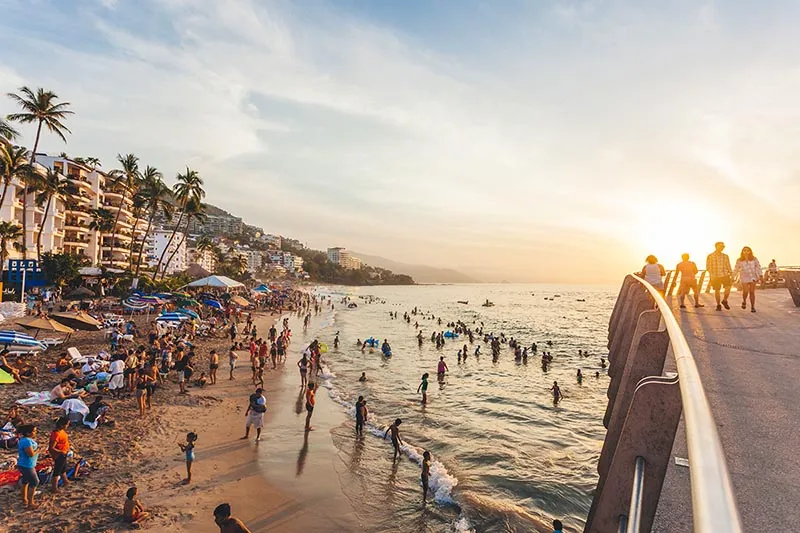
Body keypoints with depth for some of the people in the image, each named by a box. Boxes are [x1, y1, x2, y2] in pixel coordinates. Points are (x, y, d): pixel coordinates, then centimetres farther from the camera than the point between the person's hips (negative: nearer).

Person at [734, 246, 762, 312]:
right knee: (745, 291, -12)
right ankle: (744, 301, 18)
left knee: (752, 292, -2)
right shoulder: (739, 260, 3)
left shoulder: (754, 259, 2)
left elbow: (758, 267, 0)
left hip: (753, 277, 1)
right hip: (744, 278, 0)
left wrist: (760, 276, -9)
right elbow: (736, 269, 9)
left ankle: (752, 307, 3)